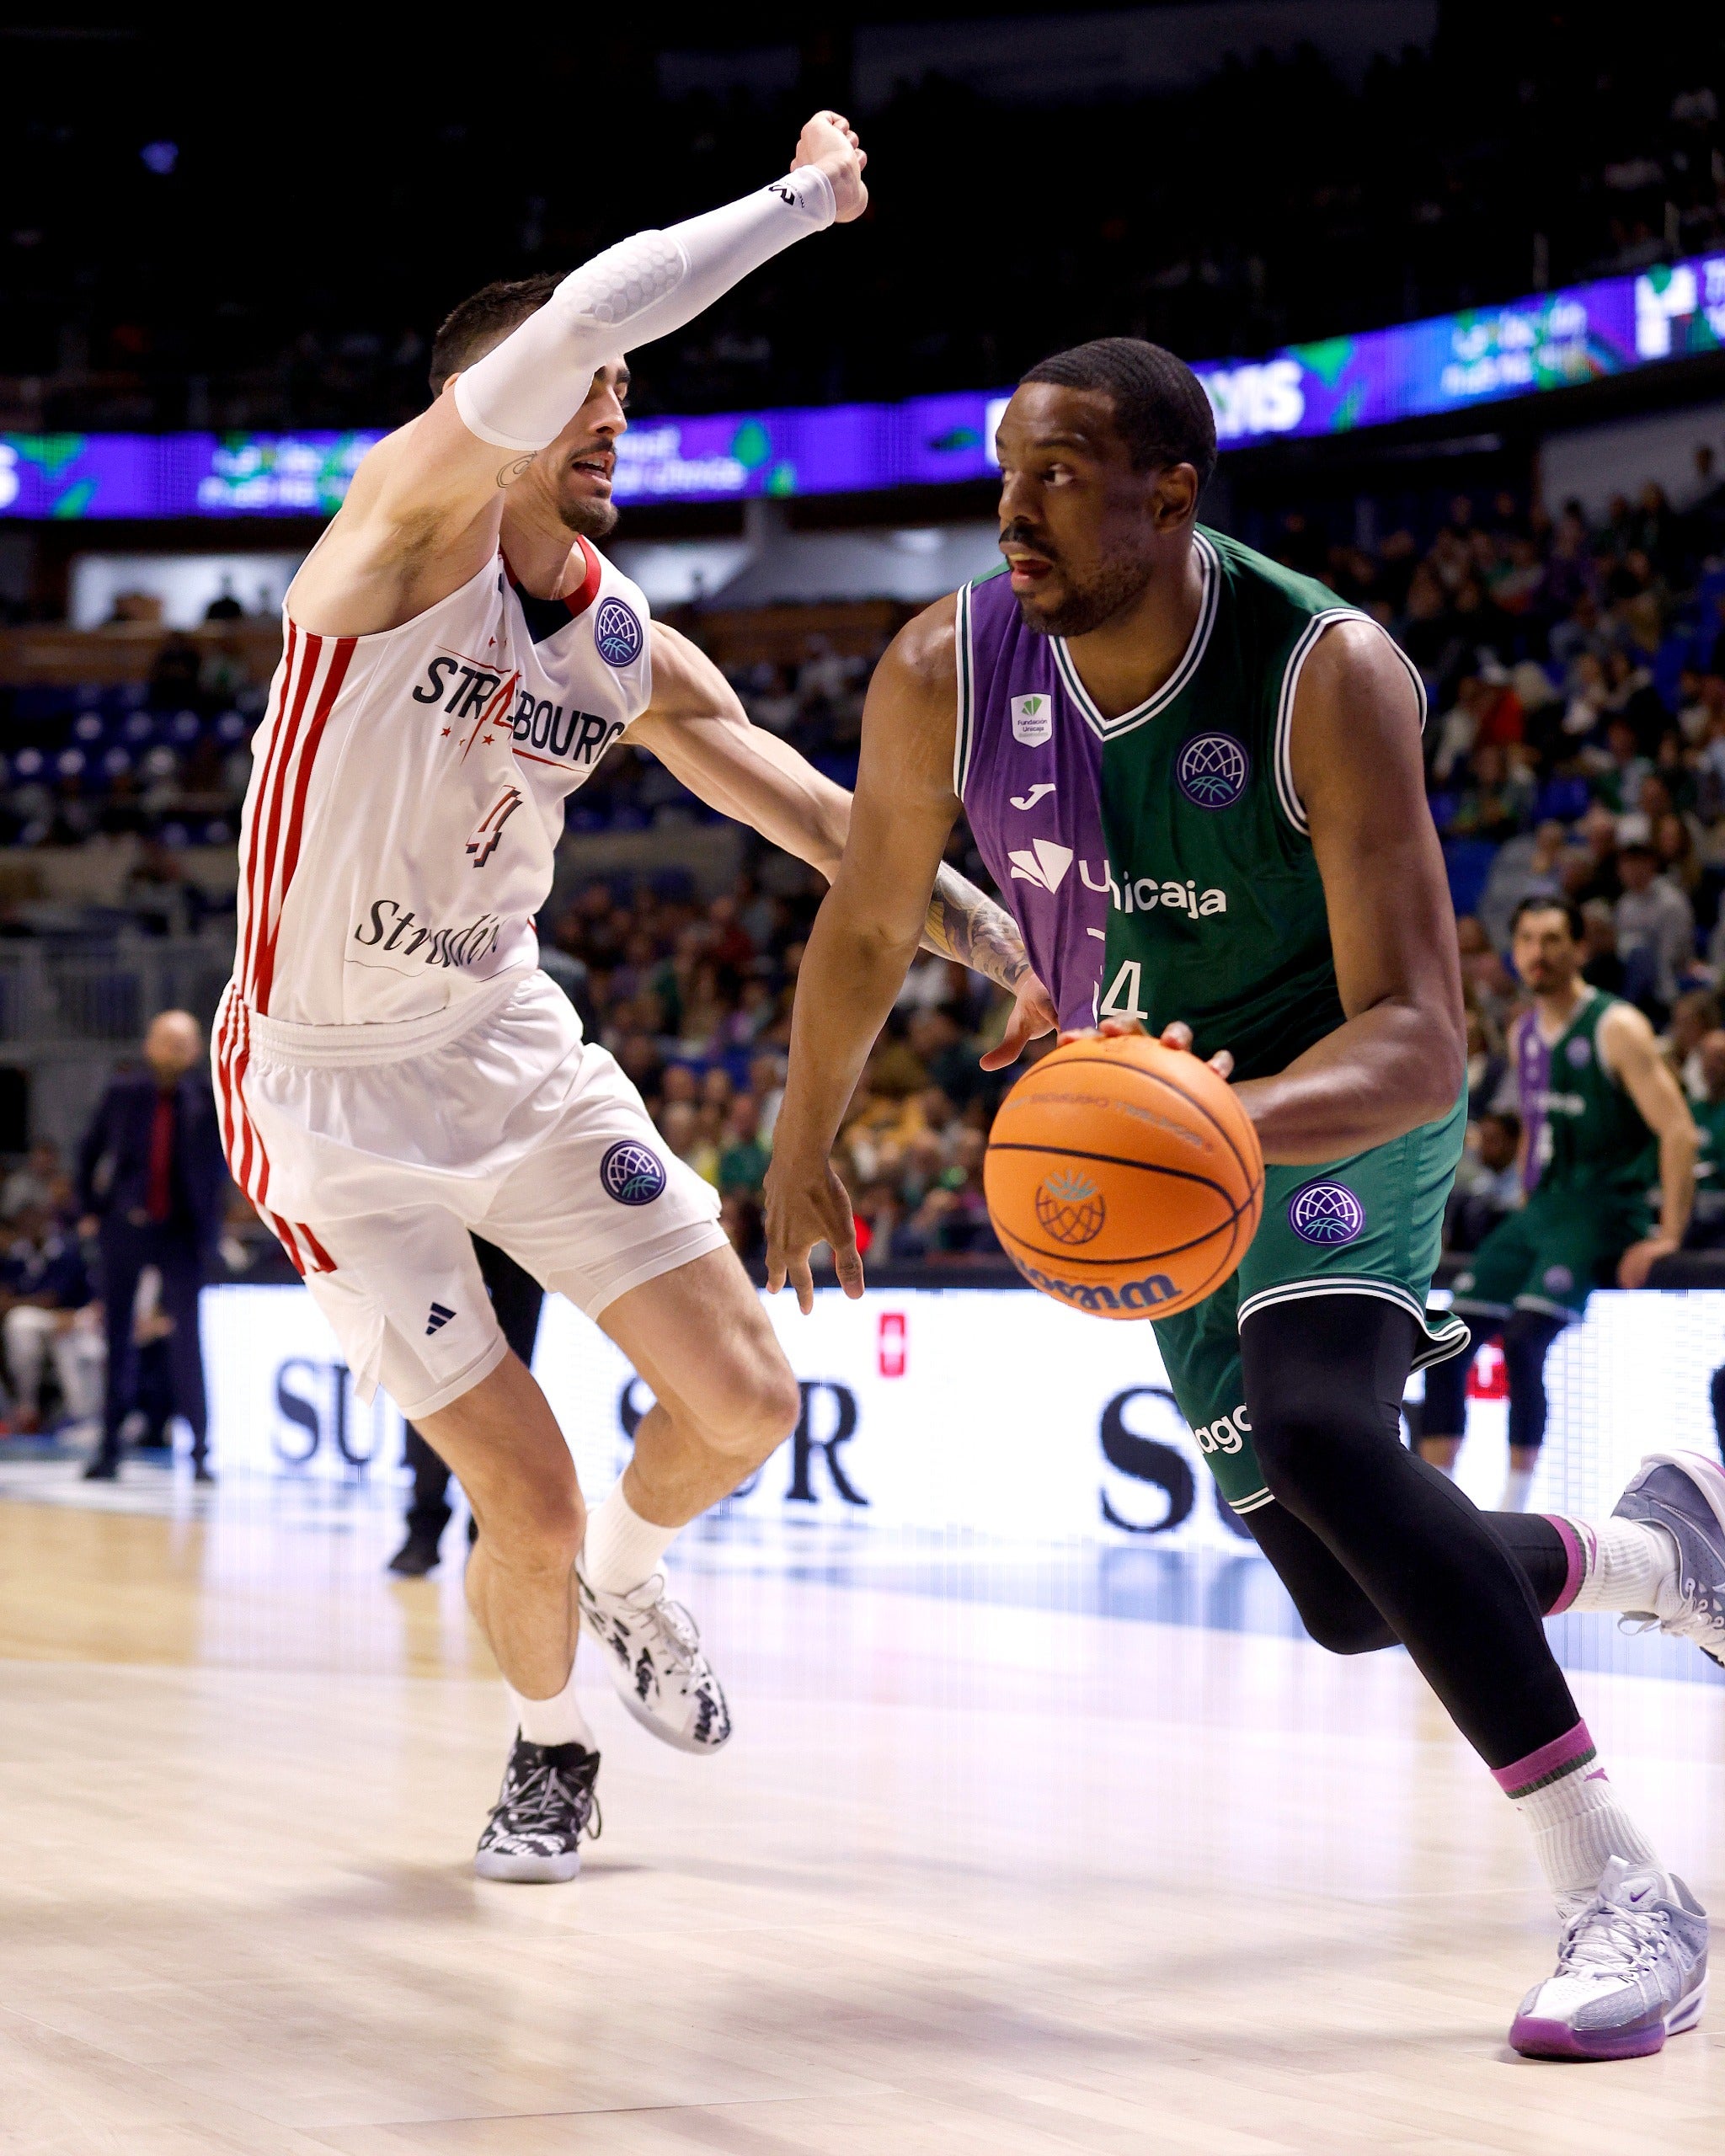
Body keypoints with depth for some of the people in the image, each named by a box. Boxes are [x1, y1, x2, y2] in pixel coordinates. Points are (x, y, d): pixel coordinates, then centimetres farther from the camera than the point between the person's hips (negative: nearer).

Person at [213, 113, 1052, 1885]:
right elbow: (587, 310, -32)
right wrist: (806, 197, -21)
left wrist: (1010, 950, -3)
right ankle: (547, 1752, 25)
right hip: (332, 1083, -6)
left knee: (742, 1402, 0)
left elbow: (834, 830, 8)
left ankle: (624, 1580, 34)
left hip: (512, 1045, 6)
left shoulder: (630, 657, 2)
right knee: (530, 1503, -6)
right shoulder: (413, 518, -17)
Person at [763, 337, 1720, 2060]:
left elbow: (1417, 1039, -33)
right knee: (1349, 1604, 6)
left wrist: (1246, 1118, -52)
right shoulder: (944, 675, -15)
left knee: (1322, 1437, -34)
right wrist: (802, 1155, 15)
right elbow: (867, 922, 5)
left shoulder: (1330, 677, -28)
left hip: (1336, 1114, -5)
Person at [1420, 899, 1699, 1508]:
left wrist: (1669, 1236, -21)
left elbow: (1679, 1131, -16)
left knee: (1523, 1339, -25)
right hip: (1540, 1207, 8)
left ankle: (1514, 1509, -17)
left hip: (1604, 1212, -8)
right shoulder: (1523, 1035, 12)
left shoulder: (1616, 1029, -11)